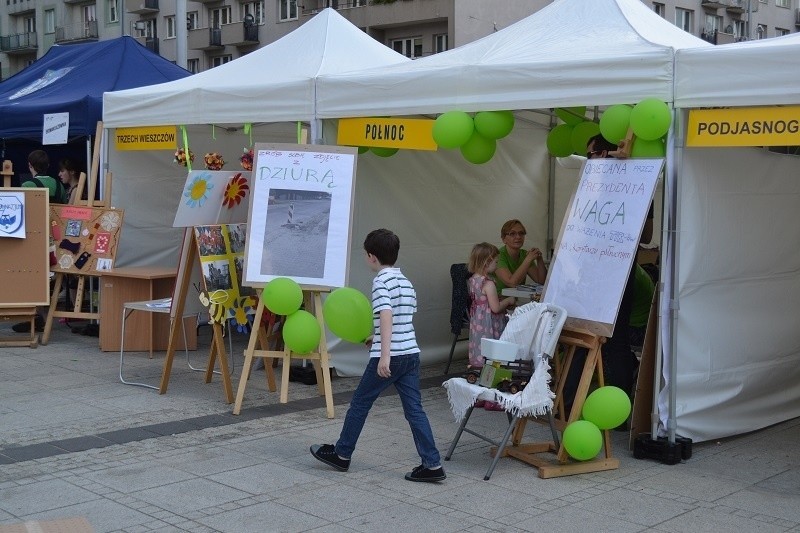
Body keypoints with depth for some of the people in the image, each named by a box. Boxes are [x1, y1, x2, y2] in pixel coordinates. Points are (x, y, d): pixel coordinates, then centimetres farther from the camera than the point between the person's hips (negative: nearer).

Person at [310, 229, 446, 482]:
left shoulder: (381, 281, -10)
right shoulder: (405, 281, 15)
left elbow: (387, 316, -23)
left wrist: (385, 355, -30)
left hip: (389, 357, -7)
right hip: (411, 354, 7)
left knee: (360, 403, 9)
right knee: (414, 410, 7)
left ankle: (341, 454, 23)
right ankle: (432, 465, 2)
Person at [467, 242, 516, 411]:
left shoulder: (472, 280, 7)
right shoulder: (488, 284, -20)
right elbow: (495, 308, -20)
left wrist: (502, 301, 16)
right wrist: (508, 301, -3)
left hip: (476, 324, 9)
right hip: (489, 326, -9)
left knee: (478, 362, 14)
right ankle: (491, 400, 5)